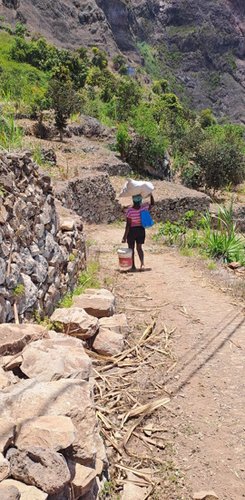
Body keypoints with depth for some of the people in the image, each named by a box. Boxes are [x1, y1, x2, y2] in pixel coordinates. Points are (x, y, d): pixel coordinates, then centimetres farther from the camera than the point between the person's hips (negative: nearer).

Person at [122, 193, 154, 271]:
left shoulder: (129, 211, -20)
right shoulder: (144, 207, -12)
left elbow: (128, 225, -18)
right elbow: (152, 203, 10)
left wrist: (125, 236, -12)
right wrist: (150, 194, 15)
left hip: (131, 230, -3)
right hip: (141, 230, 3)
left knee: (131, 248, 11)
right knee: (139, 248, 15)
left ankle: (133, 266, 16)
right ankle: (142, 263, -5)